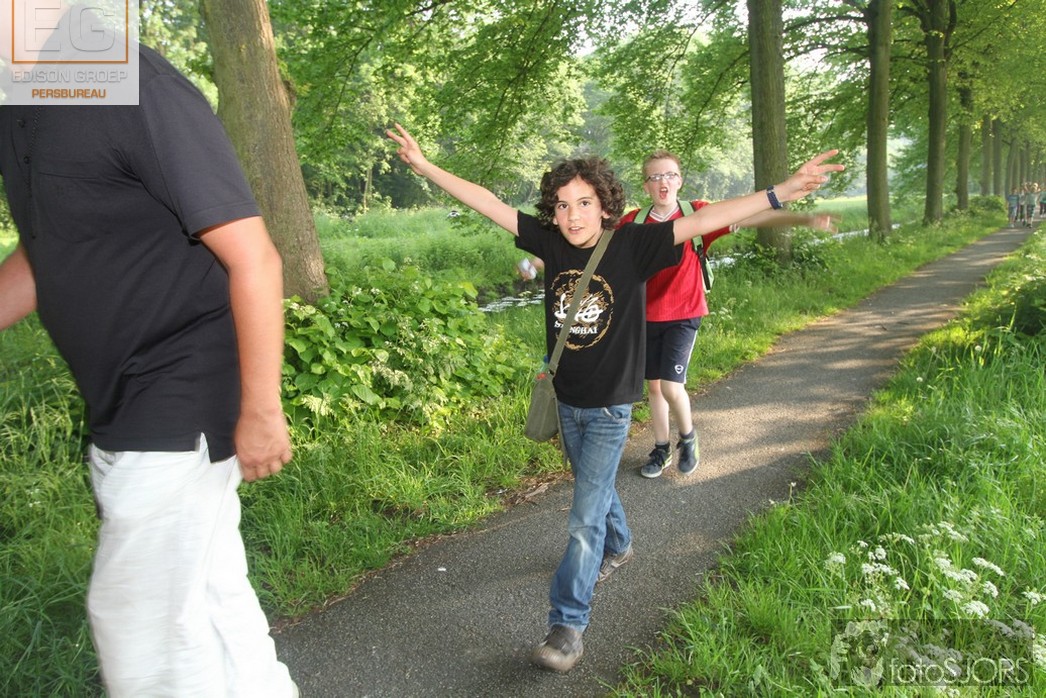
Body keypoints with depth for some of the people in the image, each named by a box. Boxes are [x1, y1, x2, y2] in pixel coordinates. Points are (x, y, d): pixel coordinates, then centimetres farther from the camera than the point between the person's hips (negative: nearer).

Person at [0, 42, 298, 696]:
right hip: (124, 413, 8)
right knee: (207, 591, 19)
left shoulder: (132, 86, -19)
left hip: (181, 408, -8)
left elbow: (253, 256, -21)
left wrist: (261, 411, -19)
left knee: (135, 614, 3)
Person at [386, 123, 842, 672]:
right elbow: (487, 204, -5)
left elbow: (703, 220, -26)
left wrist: (782, 193, -33)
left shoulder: (632, 246, -17)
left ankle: (568, 625, 5)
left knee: (584, 518, -5)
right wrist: (424, 166, -1)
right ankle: (617, 543, 56)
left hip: (610, 406, -5)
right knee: (595, 486, 28)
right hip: (567, 400, 5)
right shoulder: (549, 241, -7)